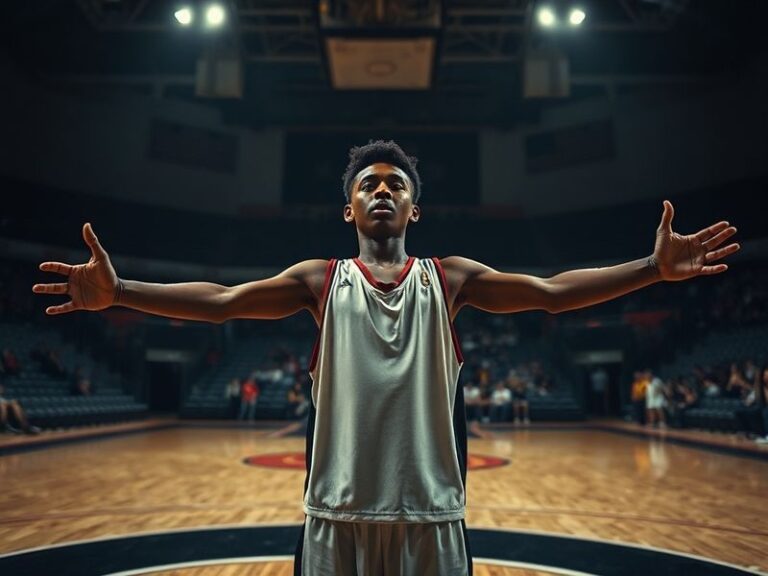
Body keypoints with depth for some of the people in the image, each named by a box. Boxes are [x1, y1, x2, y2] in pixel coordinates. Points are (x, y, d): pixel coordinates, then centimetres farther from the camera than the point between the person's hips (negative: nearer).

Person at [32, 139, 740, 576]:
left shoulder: (448, 277, 5)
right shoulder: (321, 278, 4)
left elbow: (552, 291, -2)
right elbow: (221, 300, -4)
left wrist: (652, 268, -12)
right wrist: (119, 291, -16)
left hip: (431, 511, 1)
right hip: (338, 511, 0)